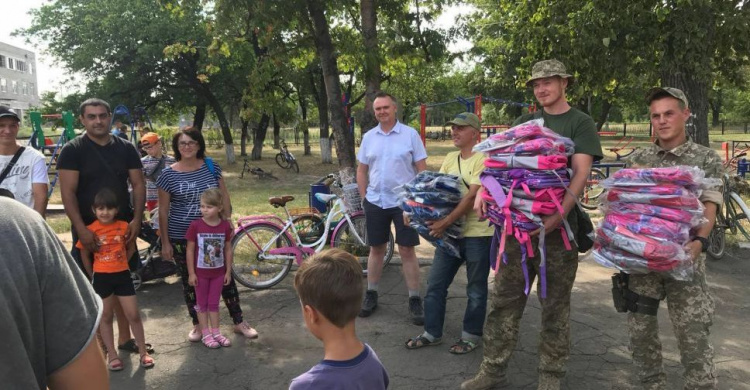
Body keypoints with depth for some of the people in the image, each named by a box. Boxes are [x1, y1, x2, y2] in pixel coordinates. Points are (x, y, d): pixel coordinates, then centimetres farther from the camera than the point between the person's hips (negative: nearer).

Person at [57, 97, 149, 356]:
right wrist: (81, 228, -21)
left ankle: (125, 337, 23)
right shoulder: (72, 150, -6)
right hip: (88, 229, -3)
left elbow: (138, 185, 3)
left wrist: (136, 219, -11)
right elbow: (68, 192, -12)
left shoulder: (125, 148, 4)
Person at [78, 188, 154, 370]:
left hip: (122, 275, 1)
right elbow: (85, 255, 2)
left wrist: (120, 264, 7)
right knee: (106, 317, 11)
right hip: (101, 277, -1)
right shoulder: (90, 230, -9)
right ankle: (112, 355, 22)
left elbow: (131, 248, 11)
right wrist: (93, 276, 5)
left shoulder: (124, 227, -4)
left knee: (133, 315, 3)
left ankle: (143, 352, 15)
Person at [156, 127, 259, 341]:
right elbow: (163, 211, -2)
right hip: (182, 237, -1)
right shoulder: (168, 175, -6)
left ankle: (238, 321, 21)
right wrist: (165, 243, -3)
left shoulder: (211, 167, -1)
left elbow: (224, 197, 6)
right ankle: (197, 324, 29)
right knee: (190, 281, 11)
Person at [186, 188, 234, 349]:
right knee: (202, 304, 10)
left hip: (218, 272, 2)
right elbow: (190, 250, -9)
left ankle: (216, 332, 25)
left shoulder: (225, 226, -8)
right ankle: (206, 334, 20)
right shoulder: (196, 225, -14)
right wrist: (191, 273, -10)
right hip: (200, 272, -2)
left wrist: (228, 271, 1)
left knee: (214, 303, 14)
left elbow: (228, 249, 0)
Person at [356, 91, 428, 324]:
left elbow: (422, 169, -3)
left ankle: (414, 300, 10)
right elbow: (361, 170, 12)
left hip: (404, 202, -3)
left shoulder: (410, 134, -4)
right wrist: (364, 198, 5)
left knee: (407, 251, 0)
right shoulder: (369, 137, 6)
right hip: (375, 202, 3)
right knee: (376, 249, 13)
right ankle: (371, 295, 26)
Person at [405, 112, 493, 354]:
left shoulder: (483, 159, -13)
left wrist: (444, 223, -23)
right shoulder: (450, 158, 11)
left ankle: (471, 336, 24)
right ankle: (432, 333, 24)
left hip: (478, 234, -7)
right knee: (435, 285, 10)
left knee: (476, 290, 9)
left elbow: (472, 196, -21)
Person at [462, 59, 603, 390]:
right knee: (505, 298, 7)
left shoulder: (580, 123, 1)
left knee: (555, 303, 6)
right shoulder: (525, 121, 14)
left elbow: (581, 171, -11)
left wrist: (561, 213, -26)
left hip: (557, 225, -4)